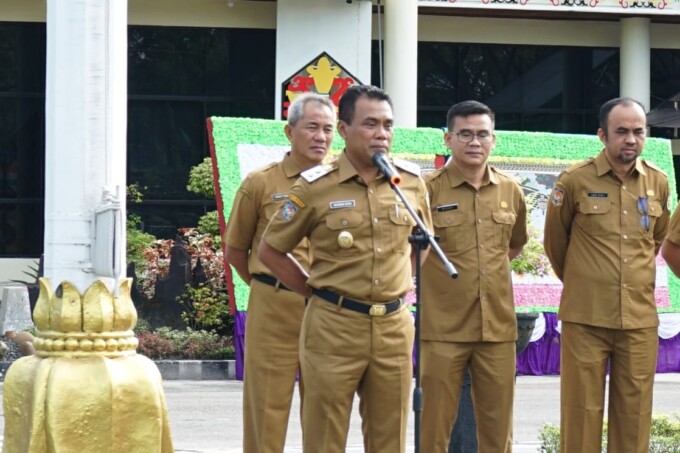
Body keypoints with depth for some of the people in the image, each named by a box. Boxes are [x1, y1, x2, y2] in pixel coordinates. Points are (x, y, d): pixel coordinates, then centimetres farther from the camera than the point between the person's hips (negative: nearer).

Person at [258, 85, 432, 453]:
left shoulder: (411, 181, 6)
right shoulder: (315, 187, -5)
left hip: (394, 326, 3)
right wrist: (317, 293, 2)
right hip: (333, 326, -3)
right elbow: (270, 250, 3)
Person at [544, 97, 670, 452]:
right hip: (585, 318, -3)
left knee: (634, 413, 6)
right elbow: (554, 240, 9)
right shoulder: (575, 180, -5)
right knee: (582, 411, 2)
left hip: (640, 320, 3)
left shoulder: (658, 182, 5)